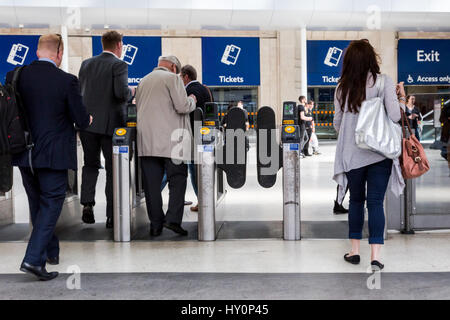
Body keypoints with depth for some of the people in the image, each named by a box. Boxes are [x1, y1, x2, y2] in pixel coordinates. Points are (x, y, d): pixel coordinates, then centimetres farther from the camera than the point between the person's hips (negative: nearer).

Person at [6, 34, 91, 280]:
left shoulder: (15, 76, -1)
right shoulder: (66, 81, -13)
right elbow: (82, 120, -10)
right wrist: (87, 119, 13)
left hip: (24, 154, 5)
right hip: (53, 155, -5)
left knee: (37, 204, 20)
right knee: (51, 203, 4)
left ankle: (50, 251, 34)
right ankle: (33, 259, -4)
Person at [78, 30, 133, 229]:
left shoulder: (86, 64, 9)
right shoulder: (119, 65, -8)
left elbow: (80, 91, 11)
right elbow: (121, 92, -20)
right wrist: (131, 94, 0)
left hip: (87, 122, 5)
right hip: (110, 123, -4)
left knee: (90, 165, 19)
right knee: (113, 169, 5)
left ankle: (87, 203, 2)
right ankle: (112, 216, 7)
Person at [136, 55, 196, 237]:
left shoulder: (143, 81, 20)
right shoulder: (172, 78, -2)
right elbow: (182, 106, -11)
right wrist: (192, 100, 10)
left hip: (146, 139, 6)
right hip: (170, 139, -6)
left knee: (151, 183, 5)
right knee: (177, 178, 1)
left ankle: (155, 224, 6)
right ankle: (173, 219, -9)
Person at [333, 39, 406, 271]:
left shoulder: (343, 88, 1)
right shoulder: (383, 82, -6)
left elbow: (337, 123, 8)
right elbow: (395, 116, -13)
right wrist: (401, 97, 5)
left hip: (352, 154, 2)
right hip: (379, 152, -2)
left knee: (356, 200, 15)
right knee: (376, 202, 1)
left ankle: (354, 251, 20)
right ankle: (375, 256, -1)